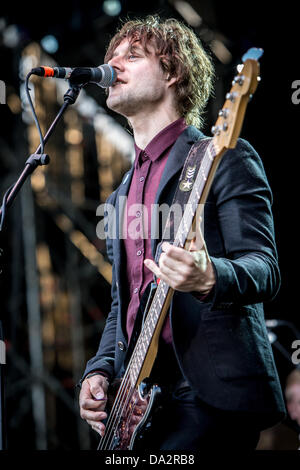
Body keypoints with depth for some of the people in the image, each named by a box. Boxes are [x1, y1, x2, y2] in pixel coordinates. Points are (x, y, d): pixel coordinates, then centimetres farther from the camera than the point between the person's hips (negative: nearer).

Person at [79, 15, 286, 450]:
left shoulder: (225, 158, -1)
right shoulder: (122, 195, 21)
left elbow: (265, 270, -11)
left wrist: (209, 278, -32)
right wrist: (100, 371, 7)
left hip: (211, 393, -7)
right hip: (138, 399, 7)